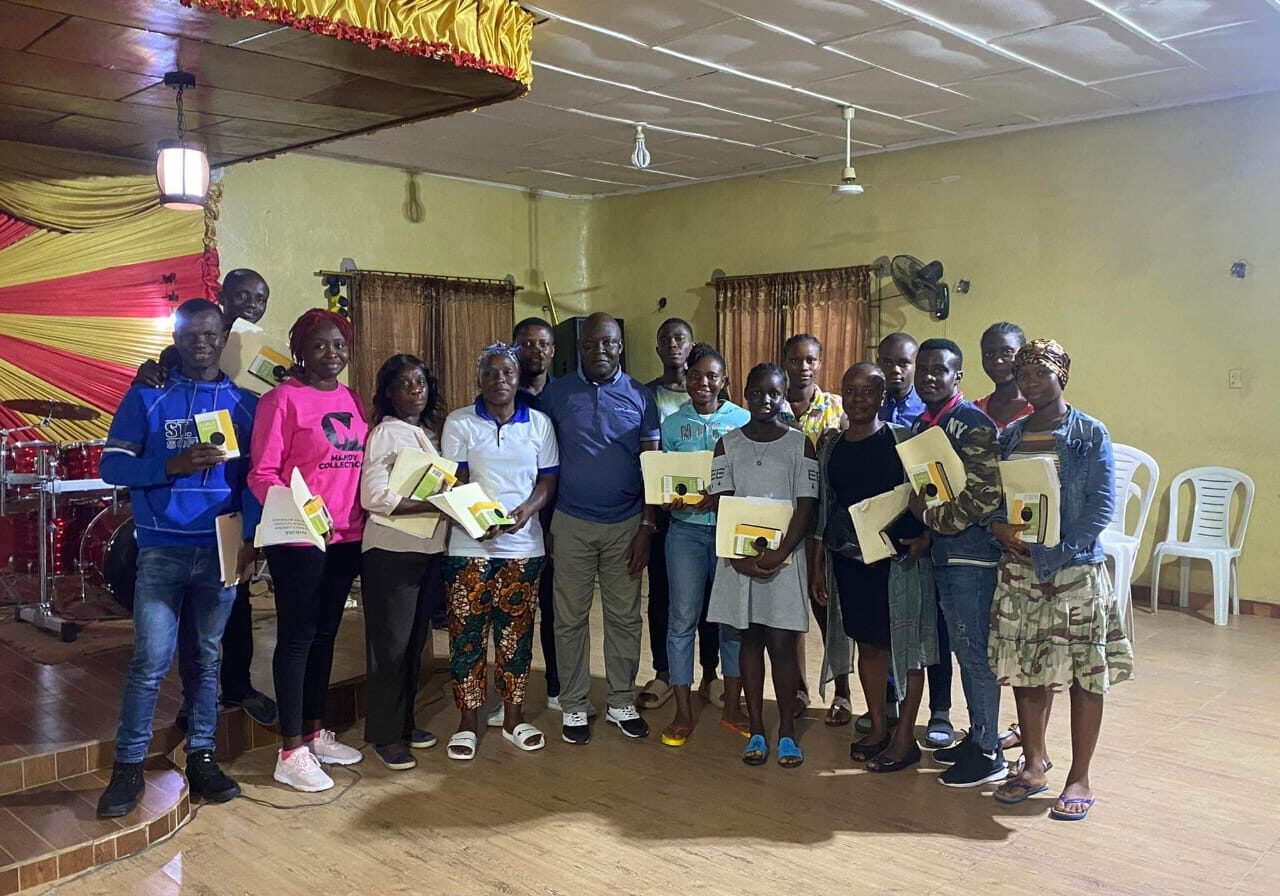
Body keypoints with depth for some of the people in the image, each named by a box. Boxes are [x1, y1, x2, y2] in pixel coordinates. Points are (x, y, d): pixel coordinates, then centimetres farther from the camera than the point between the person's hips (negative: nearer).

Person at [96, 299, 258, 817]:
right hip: (162, 550, -2)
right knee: (151, 660, -3)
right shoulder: (146, 397, 3)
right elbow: (112, 466, -2)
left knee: (208, 656, 10)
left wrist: (252, 539, -7)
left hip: (221, 550, 2)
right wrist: (174, 465, -17)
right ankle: (128, 766, 10)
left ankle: (201, 756, 21)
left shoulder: (243, 403, 7)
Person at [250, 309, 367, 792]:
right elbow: (262, 473, -11)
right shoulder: (283, 399, -8)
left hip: (347, 536, 6)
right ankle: (292, 752, 9)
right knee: (297, 637, 0)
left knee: (326, 633, 15)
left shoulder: (353, 401, 11)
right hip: (299, 537, -6)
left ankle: (316, 732, 27)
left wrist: (364, 517, 5)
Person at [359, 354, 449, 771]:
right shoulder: (385, 433, -9)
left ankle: (404, 722, 26)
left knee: (415, 641, 14)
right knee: (390, 643, 0)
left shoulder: (429, 432, 14)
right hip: (391, 550, -7)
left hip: (428, 548, 7)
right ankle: (385, 735, 11)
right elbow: (373, 496, -18)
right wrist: (433, 505, -21)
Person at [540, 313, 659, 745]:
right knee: (571, 619, 6)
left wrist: (646, 528, -3)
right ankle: (574, 706, 19)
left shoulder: (640, 397, 2)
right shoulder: (556, 393, 0)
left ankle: (622, 703, 22)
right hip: (571, 524, -1)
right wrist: (544, 523, 0)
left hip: (625, 524, 1)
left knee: (625, 617, 8)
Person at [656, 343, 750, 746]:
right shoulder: (672, 424, 6)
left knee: (733, 617, 7)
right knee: (683, 618, 2)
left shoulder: (743, 420, 2)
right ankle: (683, 712, 13)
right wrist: (671, 500, -13)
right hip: (686, 529, 0)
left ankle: (732, 706, 22)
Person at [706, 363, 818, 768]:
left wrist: (779, 554, -15)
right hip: (738, 557, 2)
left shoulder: (800, 444, 1)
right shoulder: (728, 443, 5)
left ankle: (786, 732, 12)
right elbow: (720, 504, 0)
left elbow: (806, 506, -4)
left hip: (784, 556, -2)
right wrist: (739, 556, -12)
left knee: (782, 643, 0)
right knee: (750, 640, 8)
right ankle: (756, 730, 16)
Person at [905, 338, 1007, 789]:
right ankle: (977, 736, 30)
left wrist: (931, 517, -14)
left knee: (976, 652, -1)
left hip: (971, 553, -9)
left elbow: (984, 497, -21)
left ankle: (988, 753, 11)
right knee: (964, 650, 17)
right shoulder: (920, 425, 12)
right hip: (941, 552, 9)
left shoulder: (973, 423, -14)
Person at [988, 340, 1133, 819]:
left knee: (1084, 674, 2)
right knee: (1024, 670, 10)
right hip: (1017, 569, 5)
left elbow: (1102, 505, -10)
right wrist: (999, 527, -11)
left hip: (1074, 570, -4)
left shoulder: (1090, 434, -3)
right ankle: (1034, 764, 26)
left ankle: (1079, 779, 14)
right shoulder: (1009, 436, 10)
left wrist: (1056, 558, -17)